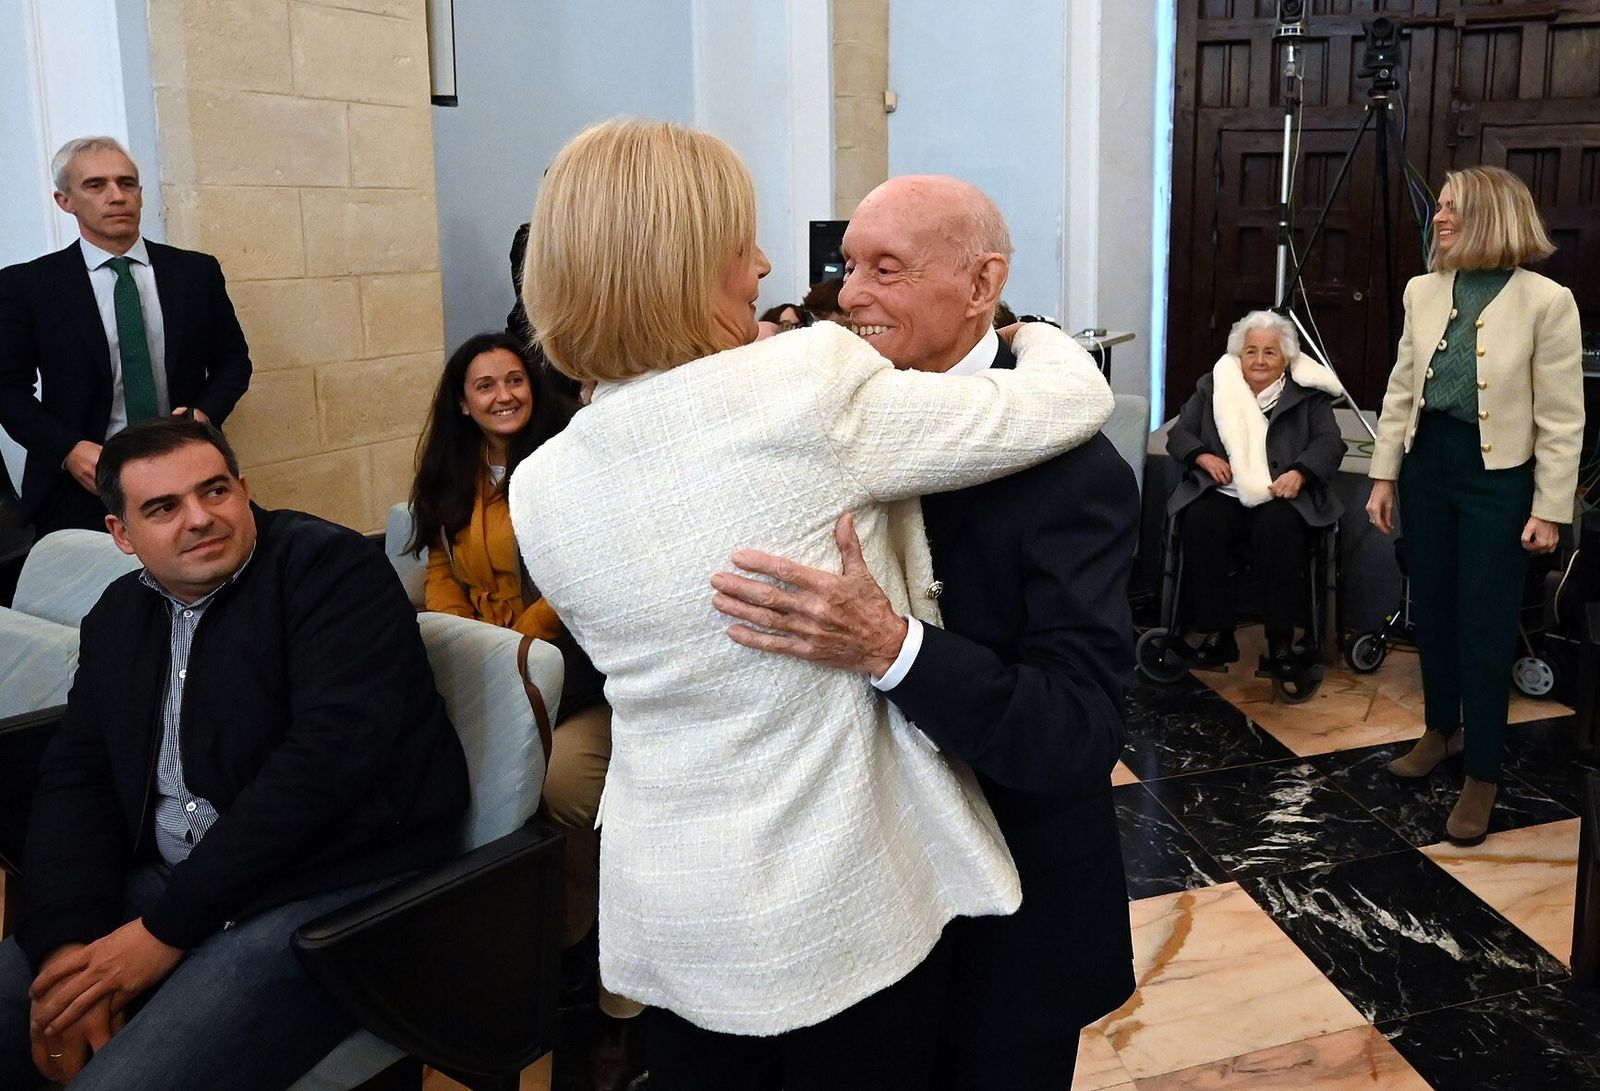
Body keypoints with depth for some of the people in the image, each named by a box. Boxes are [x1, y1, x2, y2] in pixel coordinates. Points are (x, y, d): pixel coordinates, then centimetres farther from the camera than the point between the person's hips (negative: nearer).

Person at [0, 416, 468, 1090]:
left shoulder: (332, 568, -10)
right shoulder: (119, 614, 13)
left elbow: (330, 752, -21)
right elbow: (75, 775, 9)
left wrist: (167, 929, -18)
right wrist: (68, 938, -10)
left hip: (335, 887, -7)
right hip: (168, 881, 7)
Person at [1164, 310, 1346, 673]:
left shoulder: (1307, 394, 16)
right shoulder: (1213, 387, 21)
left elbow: (1329, 442, 7)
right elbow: (1178, 434, 18)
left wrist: (1300, 472, -13)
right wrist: (1202, 456, -4)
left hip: (1280, 496, -1)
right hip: (1223, 493, 2)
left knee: (1277, 529, -36)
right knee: (1200, 524, -32)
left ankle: (1281, 640, -25)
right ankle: (1217, 635, -24)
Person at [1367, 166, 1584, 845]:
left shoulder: (1546, 302, -11)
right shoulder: (1423, 291, 3)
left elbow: (1561, 419, -9)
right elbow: (1401, 390, 8)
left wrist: (1550, 509, -10)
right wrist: (1383, 475, 6)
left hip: (1497, 473, -5)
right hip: (1427, 462, 5)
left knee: (1485, 625, 0)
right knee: (1432, 609, 15)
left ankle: (1482, 777, 12)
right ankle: (1442, 729, 36)